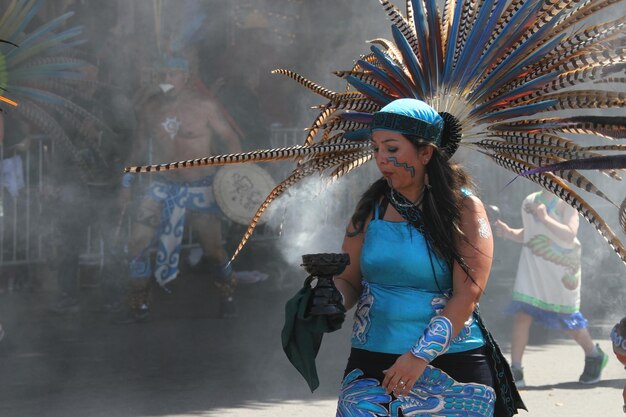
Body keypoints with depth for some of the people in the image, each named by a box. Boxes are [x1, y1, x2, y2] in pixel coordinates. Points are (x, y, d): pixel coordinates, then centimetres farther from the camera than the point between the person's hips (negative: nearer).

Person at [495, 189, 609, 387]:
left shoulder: (566, 203, -8)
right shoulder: (529, 202, 7)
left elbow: (570, 235, -20)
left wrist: (545, 218, -29)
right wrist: (510, 233, 0)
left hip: (561, 269, -4)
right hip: (532, 267, 4)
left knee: (568, 320, 7)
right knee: (521, 316, -9)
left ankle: (594, 356, 34)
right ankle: (515, 373, -5)